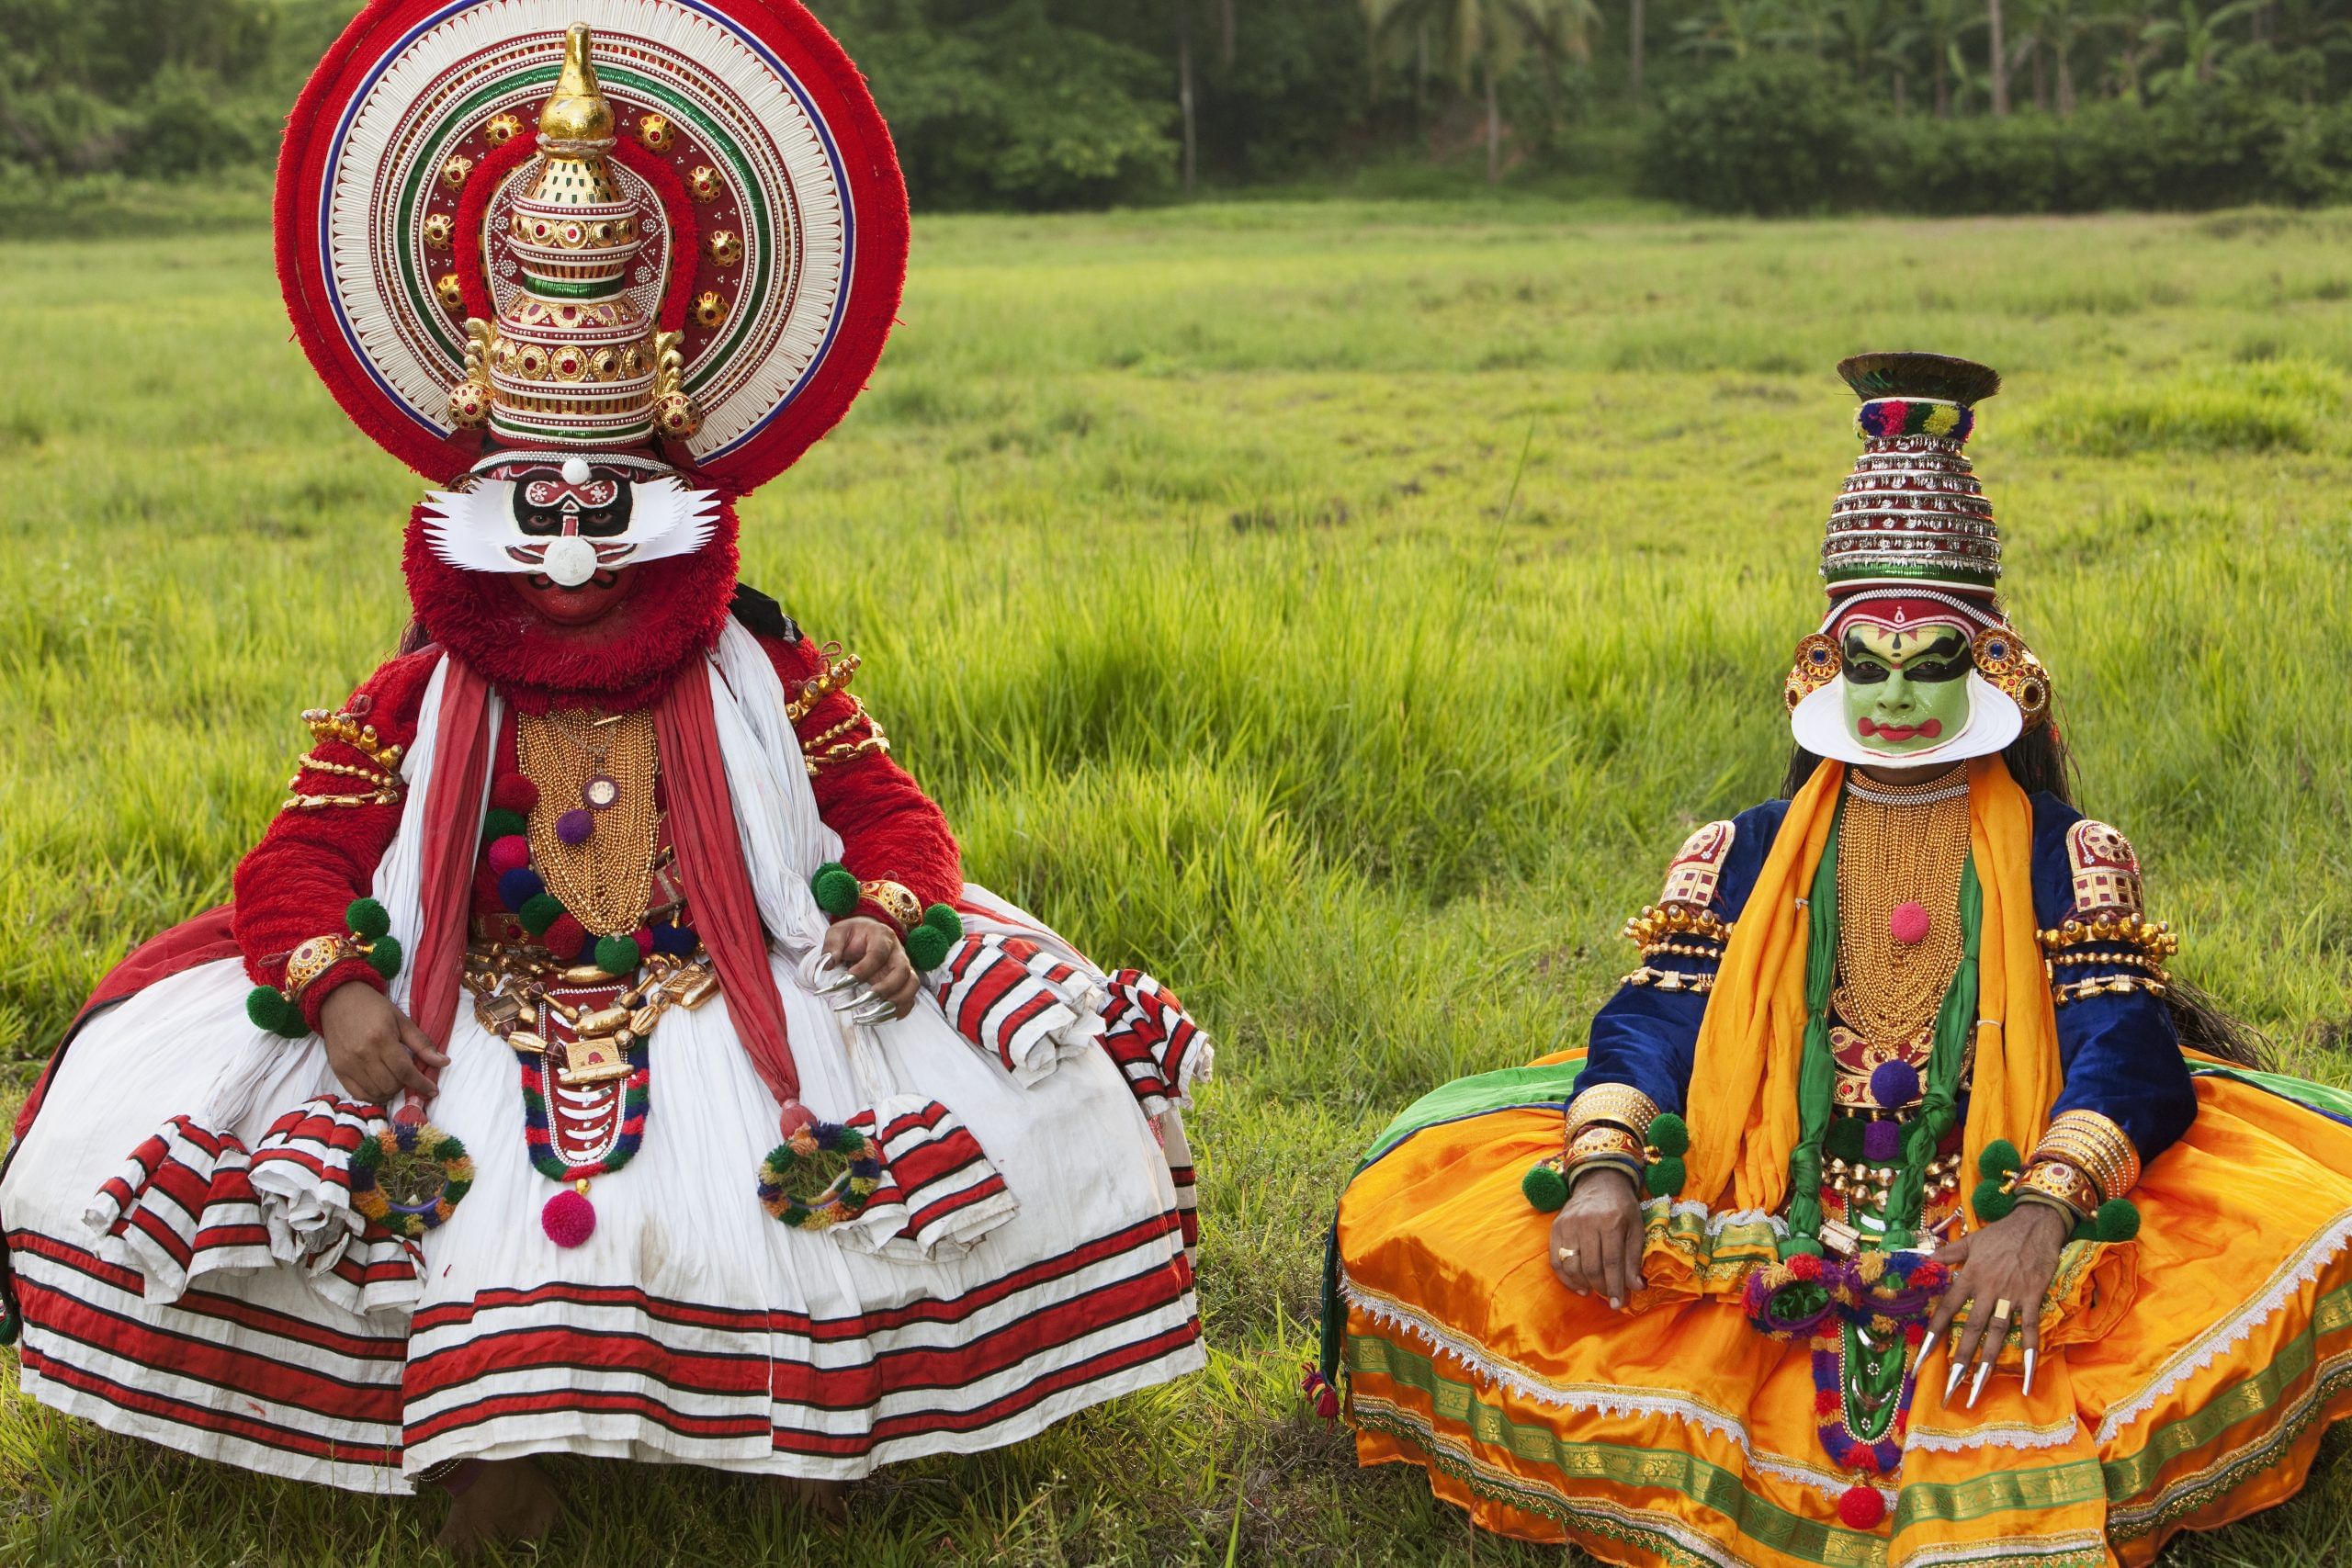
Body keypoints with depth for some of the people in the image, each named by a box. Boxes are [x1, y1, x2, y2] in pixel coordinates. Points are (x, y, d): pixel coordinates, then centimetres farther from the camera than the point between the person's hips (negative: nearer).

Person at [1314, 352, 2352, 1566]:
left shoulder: (2064, 857, 6)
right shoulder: (1748, 855, 12)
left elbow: (2125, 1048, -8)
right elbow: (1653, 1015, 1)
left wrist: (2044, 1207, -29)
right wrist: (1603, 1169, -20)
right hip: (1770, 1220, 1)